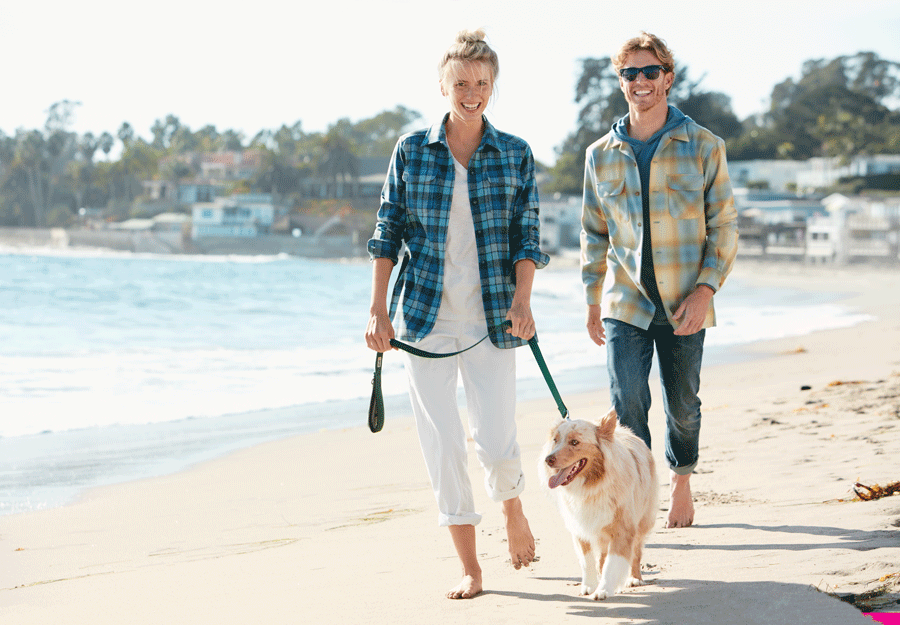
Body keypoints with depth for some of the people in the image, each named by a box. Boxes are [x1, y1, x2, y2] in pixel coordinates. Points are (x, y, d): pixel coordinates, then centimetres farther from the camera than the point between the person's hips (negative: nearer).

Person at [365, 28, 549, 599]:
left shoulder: (516, 154, 3)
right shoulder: (412, 150, 3)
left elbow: (528, 234, 2)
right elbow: (389, 231, 5)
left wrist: (522, 298, -13)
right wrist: (378, 310, 1)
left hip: (491, 316, 0)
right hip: (426, 314, 0)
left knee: (498, 443, -5)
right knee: (442, 443, -1)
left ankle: (513, 508, 31)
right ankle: (470, 568, 10)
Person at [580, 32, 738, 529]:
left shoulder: (704, 147, -1)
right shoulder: (601, 155, 5)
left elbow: (724, 226, -1)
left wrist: (704, 290, -11)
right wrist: (592, 301, 12)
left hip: (684, 304, -1)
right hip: (625, 302, 1)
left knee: (683, 404, 11)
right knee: (627, 403, -12)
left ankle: (681, 483, 35)